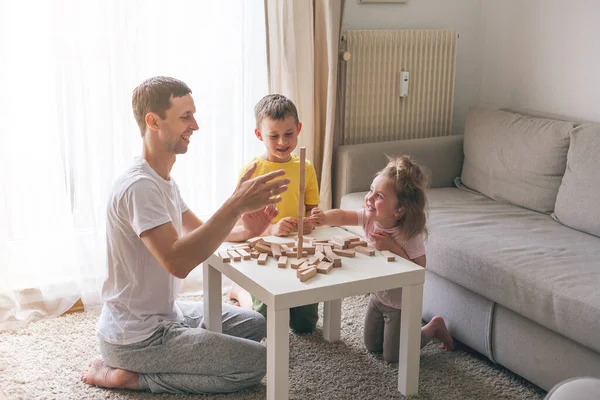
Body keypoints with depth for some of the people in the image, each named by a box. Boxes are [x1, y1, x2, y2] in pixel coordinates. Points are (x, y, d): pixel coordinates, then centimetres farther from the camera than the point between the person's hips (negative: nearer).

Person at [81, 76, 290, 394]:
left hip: (165, 312, 10)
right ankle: (128, 374, -4)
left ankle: (138, 367, 12)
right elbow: (177, 261, -37)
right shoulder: (139, 186, -25)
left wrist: (244, 231, -8)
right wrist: (236, 204, -39)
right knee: (257, 361, -9)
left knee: (254, 324, 18)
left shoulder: (163, 179, 9)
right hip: (135, 338, -10)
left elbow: (198, 233, 13)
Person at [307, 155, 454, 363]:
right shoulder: (370, 218, -16)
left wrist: (392, 247, -36)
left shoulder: (410, 237, -32)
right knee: (372, 346, 21)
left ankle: (434, 327, 24)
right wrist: (324, 218, -31)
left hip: (401, 304, -7)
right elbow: (343, 216, -9)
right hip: (378, 297, 7)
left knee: (392, 357, 8)